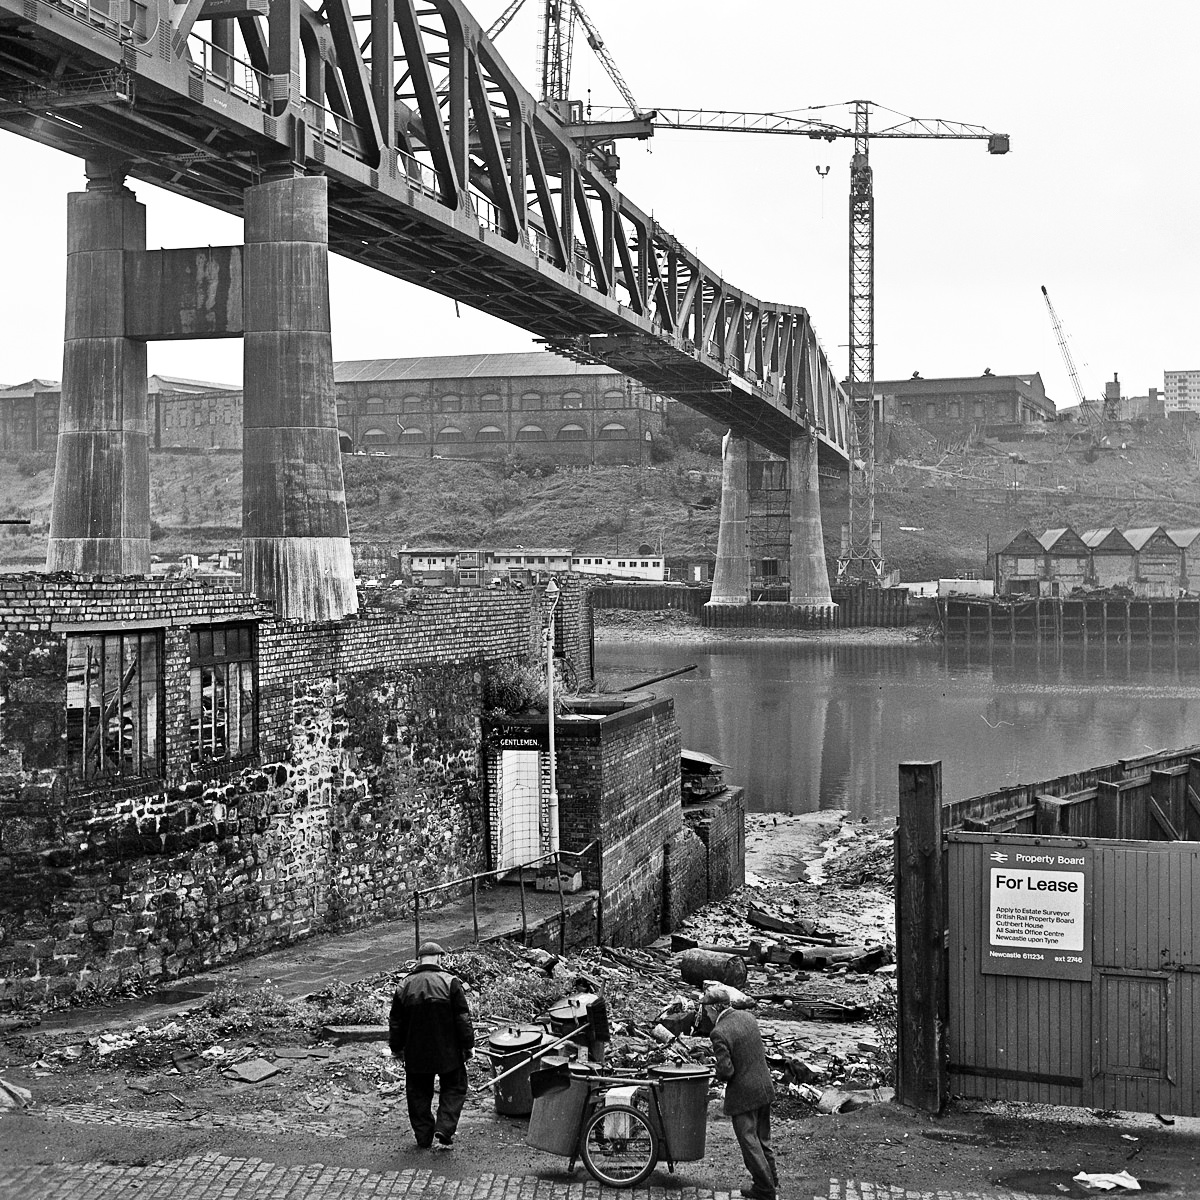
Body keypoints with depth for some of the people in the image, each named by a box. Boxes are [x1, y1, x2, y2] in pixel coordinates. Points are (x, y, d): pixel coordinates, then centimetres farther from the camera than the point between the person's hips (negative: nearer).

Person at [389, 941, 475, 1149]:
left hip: (416, 1054, 2)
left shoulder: (405, 986, -1)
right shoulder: (451, 983, -10)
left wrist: (396, 1048, 17)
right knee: (454, 1089, 12)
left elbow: (396, 1022, 5)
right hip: (448, 1052, -2)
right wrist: (468, 1044, 0)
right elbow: (463, 1018, -9)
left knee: (419, 1093, 15)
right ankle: (444, 1130, -4)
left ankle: (423, 1137, 17)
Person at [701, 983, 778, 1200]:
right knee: (762, 1138, 24)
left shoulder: (719, 1033, -23)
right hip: (765, 1086, 8)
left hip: (744, 1094, -8)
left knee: (749, 1141, 7)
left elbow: (726, 1070, -25)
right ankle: (771, 1177, 36)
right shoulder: (747, 1017, 1)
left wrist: (719, 1074, -3)